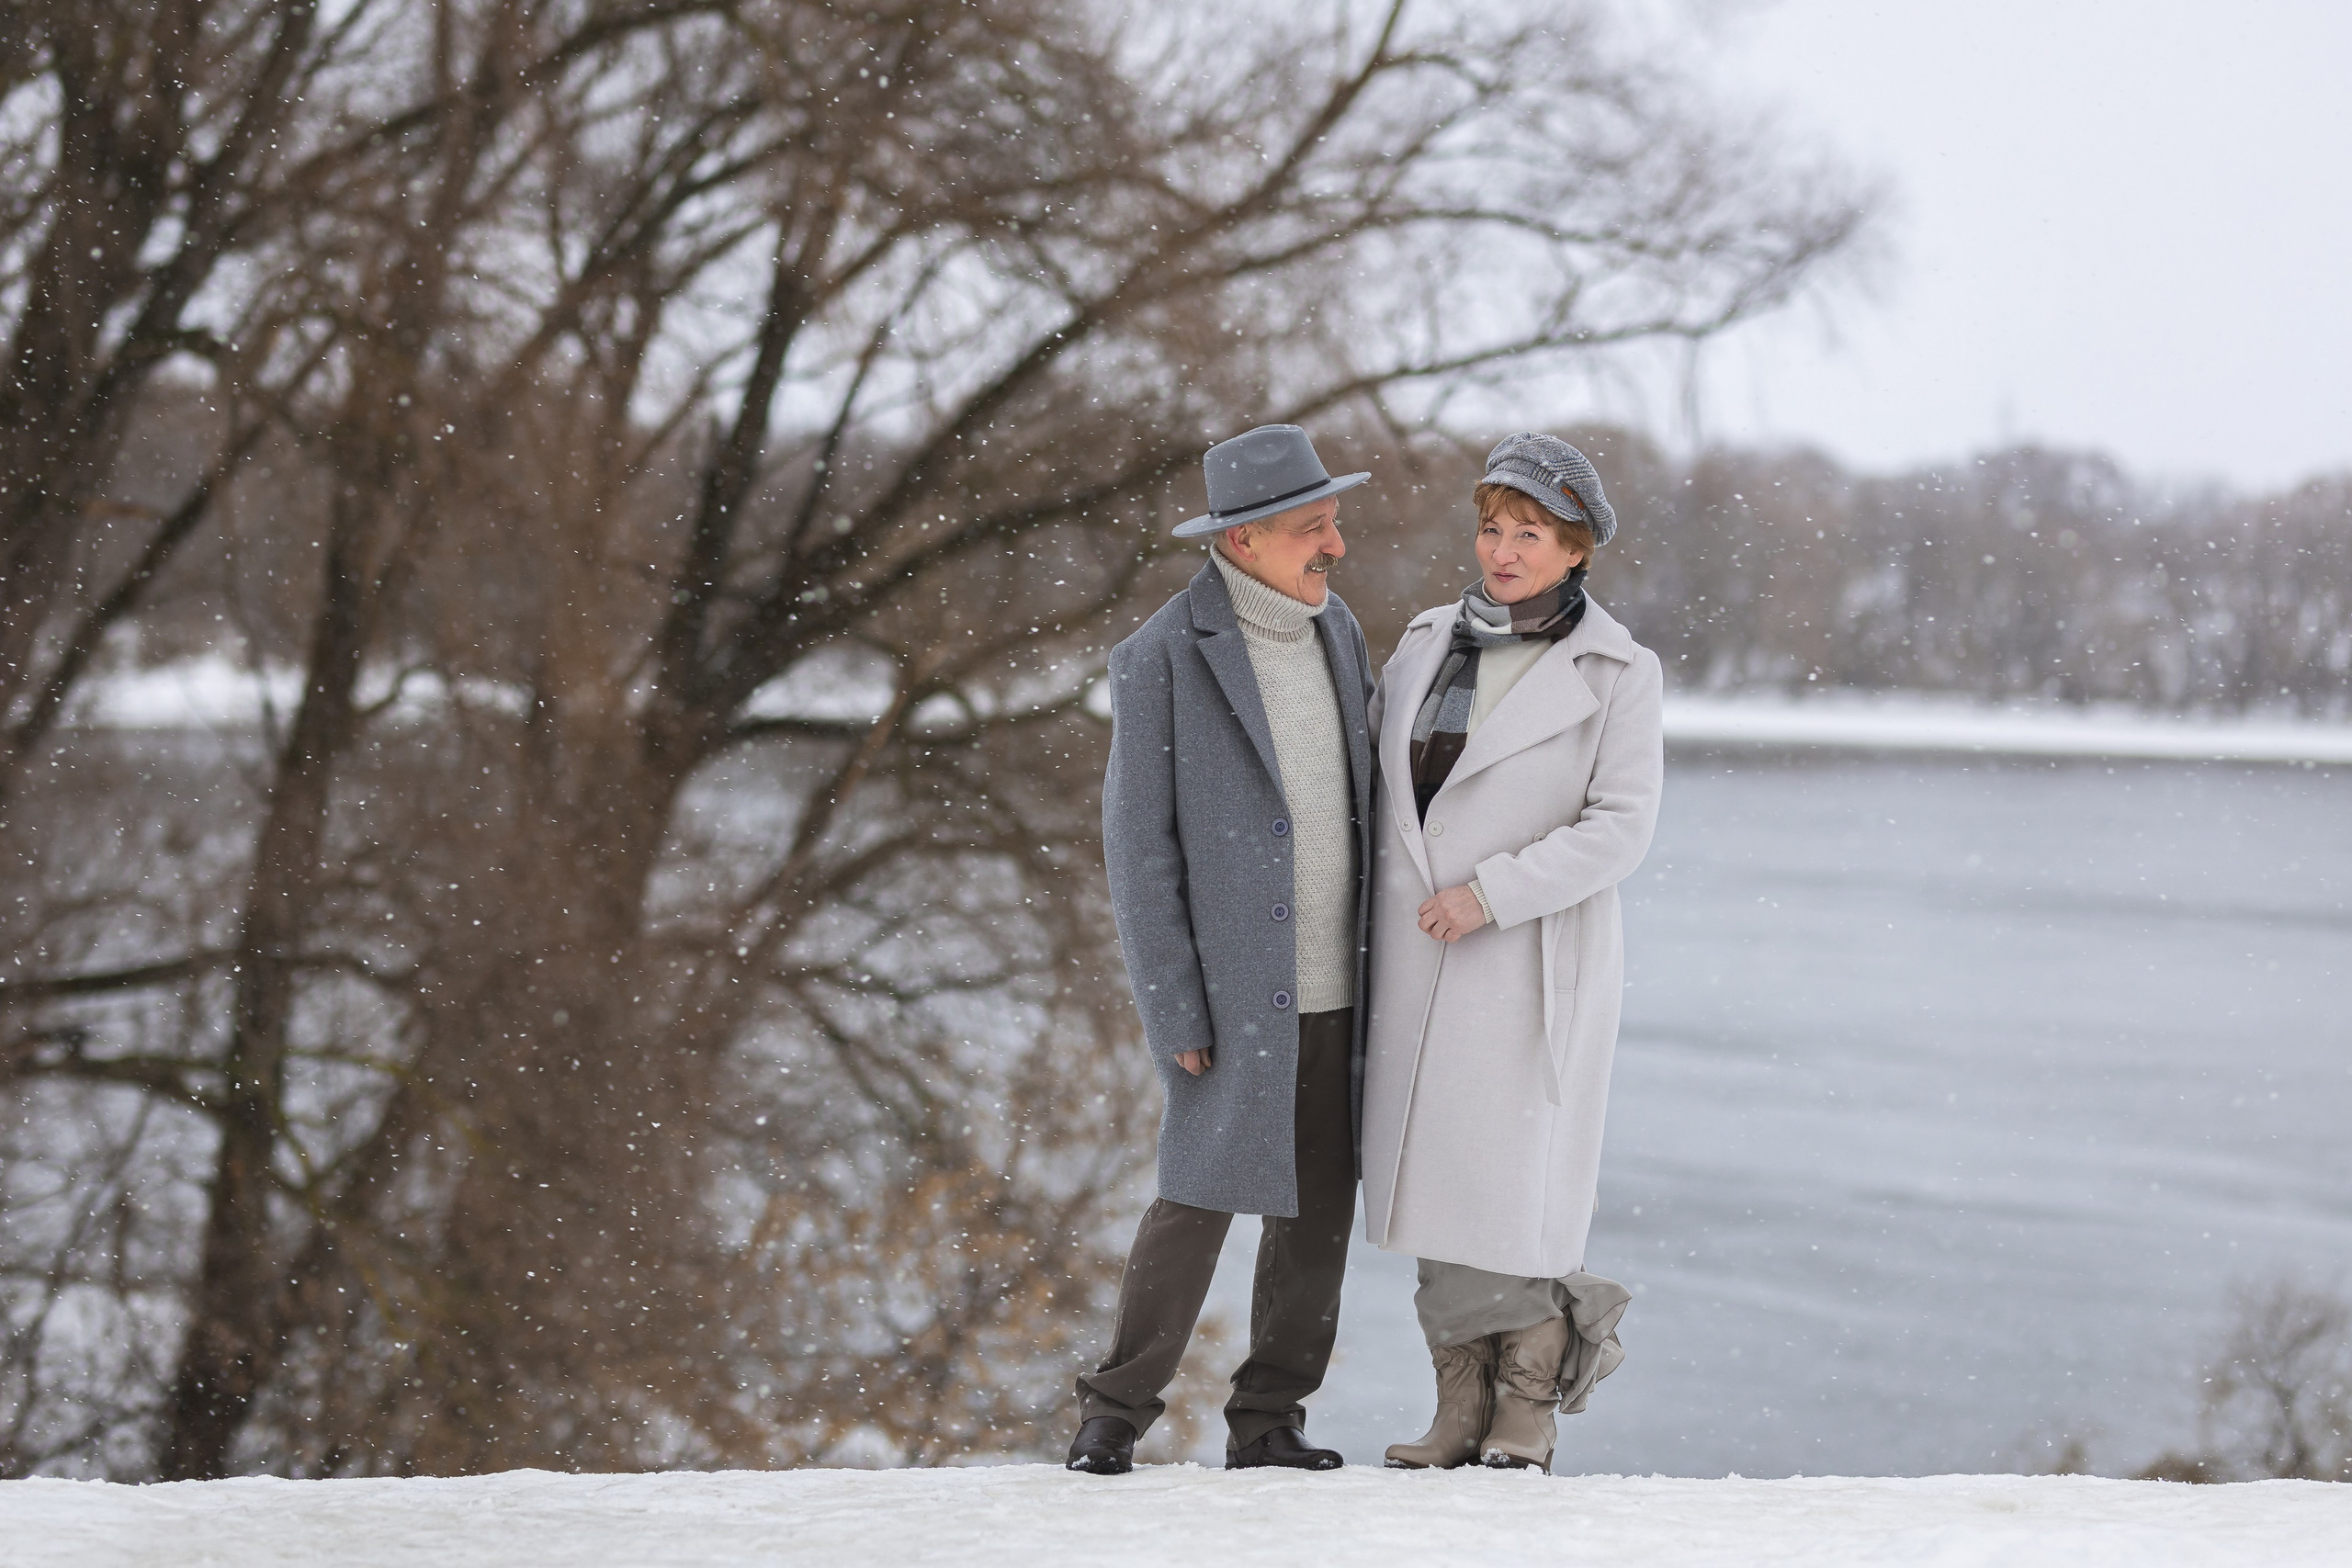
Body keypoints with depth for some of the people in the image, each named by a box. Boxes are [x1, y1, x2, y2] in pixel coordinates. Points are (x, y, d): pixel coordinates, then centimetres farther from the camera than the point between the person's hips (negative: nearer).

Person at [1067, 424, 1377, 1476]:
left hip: (1335, 983, 6)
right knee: (1203, 1198, -7)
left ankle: (1266, 1424, 14)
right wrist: (1175, 1011, -15)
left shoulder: (1335, 632, 7)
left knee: (1321, 1205, 5)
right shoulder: (1163, 659, -12)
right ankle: (1114, 1419, 6)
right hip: (1234, 985, -6)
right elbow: (1138, 845, -12)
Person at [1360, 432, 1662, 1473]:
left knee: (1514, 1186, -7)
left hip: (1534, 957, -5)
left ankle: (1528, 1414, 7)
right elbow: (1380, 776, 20)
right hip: (1419, 959, 5)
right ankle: (1462, 1408, 12)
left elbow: (1620, 829, -11)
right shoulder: (1428, 647, 9)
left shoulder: (1615, 674, -5)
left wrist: (1490, 894, -19)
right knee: (1434, 1184, 5)